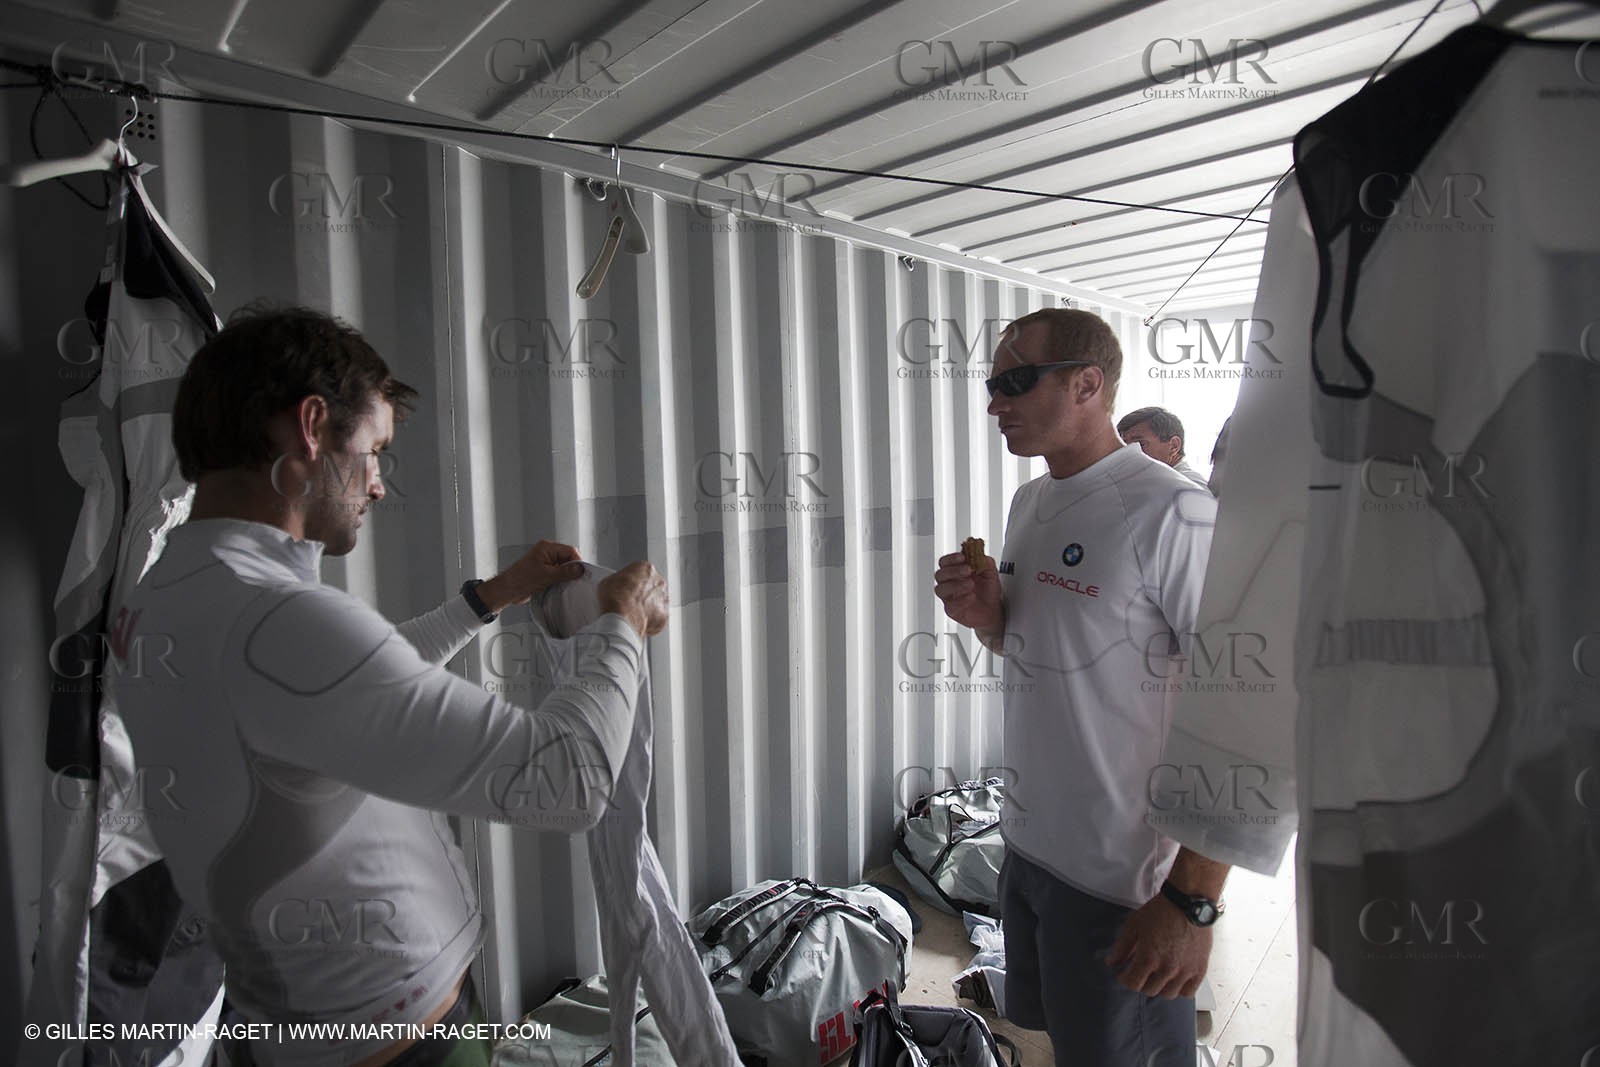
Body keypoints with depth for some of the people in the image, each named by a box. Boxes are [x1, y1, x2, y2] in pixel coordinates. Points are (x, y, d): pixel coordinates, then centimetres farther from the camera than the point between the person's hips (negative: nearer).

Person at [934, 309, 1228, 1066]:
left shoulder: (1170, 513, -19)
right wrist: (986, 615, -4)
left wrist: (1191, 900, -22)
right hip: (1029, 844, 8)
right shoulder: (1028, 502, 6)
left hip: (1124, 879, -7)